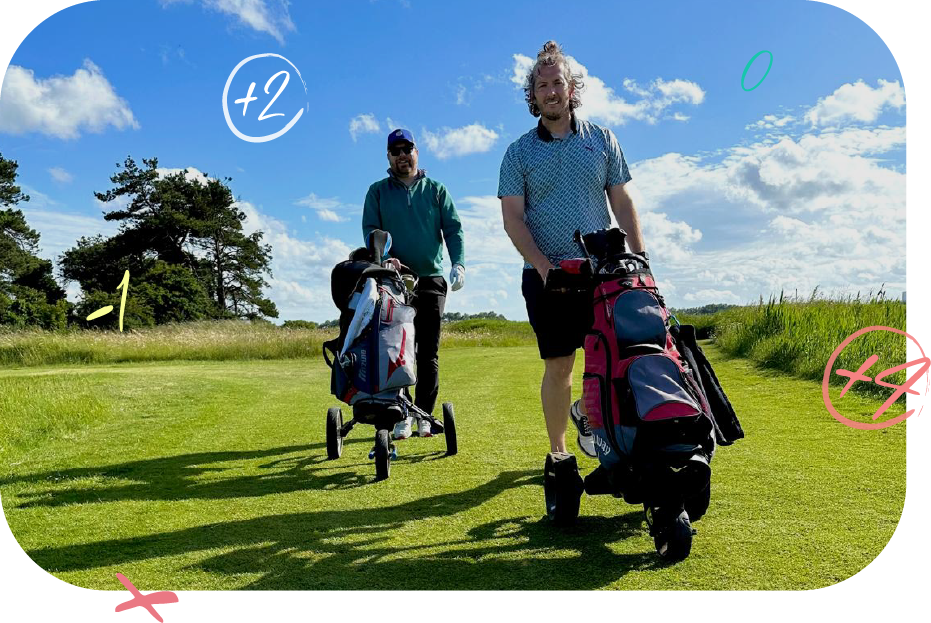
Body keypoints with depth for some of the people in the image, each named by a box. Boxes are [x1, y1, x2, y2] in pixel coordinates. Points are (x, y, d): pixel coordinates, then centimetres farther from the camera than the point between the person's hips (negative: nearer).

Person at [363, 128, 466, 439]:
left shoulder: (436, 190, 13)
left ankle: (424, 416, 8)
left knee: (428, 352, 1)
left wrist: (459, 263, -12)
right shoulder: (378, 191, 12)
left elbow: (453, 229, 5)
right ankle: (400, 417, -2)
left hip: (432, 278, 1)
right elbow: (370, 229, 2)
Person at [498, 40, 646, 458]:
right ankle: (557, 451, 16)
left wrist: (640, 259, 1)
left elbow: (622, 203, 10)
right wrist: (544, 267, -14)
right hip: (546, 275, -1)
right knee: (558, 366, 1)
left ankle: (585, 413, 23)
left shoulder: (601, 140, 11)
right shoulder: (519, 152, 6)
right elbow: (512, 218, -1)